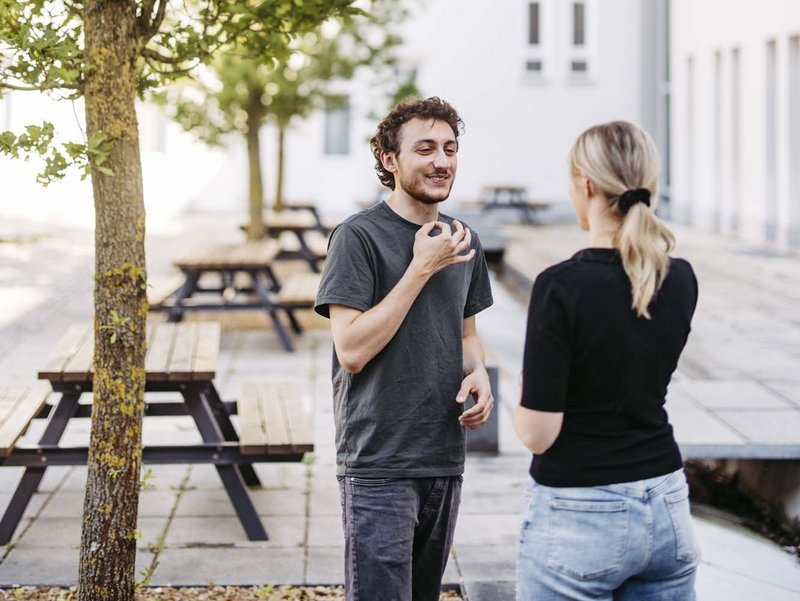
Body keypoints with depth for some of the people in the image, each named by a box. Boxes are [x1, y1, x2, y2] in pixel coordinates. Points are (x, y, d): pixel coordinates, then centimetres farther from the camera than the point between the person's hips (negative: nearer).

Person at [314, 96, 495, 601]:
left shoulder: (462, 242, 9)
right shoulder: (359, 237, -12)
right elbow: (352, 350, -19)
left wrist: (478, 373, 0)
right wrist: (422, 267, -18)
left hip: (445, 459, 7)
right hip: (379, 464, -7)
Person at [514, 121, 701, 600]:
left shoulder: (562, 287, -18)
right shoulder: (681, 281, 0)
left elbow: (538, 432, -17)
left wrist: (520, 407, 3)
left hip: (578, 516, -5)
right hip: (666, 508, 5)